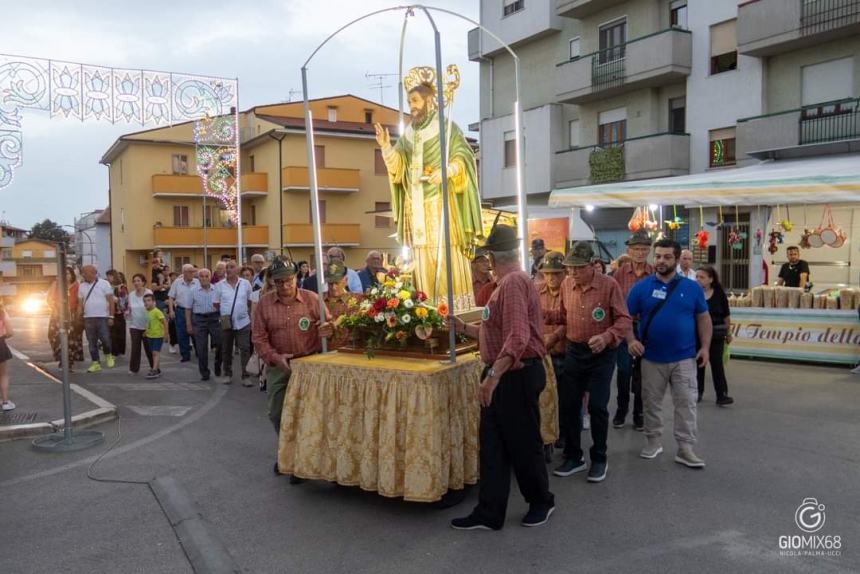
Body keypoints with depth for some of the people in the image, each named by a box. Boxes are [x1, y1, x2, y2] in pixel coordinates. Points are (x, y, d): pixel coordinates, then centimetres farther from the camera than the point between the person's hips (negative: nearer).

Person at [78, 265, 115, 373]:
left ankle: (108, 356, 18)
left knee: (105, 339, -9)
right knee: (91, 342, 6)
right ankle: (96, 363, 13)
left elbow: (111, 301, -4)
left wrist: (111, 317, -9)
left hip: (102, 317, -4)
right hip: (88, 318, 4)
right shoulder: (82, 286, 11)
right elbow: (81, 303, 12)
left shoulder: (104, 284, -2)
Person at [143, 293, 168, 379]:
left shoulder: (157, 311, -17)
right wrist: (146, 332, 14)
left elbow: (164, 321, -19)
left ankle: (154, 370, -15)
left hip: (158, 335, -8)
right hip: (150, 336, 8)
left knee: (156, 352, -12)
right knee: (153, 353, 13)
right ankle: (158, 369, 22)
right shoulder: (147, 312, 7)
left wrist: (165, 332, -20)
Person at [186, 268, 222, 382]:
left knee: (221, 344, -3)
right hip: (199, 319, 0)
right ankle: (204, 373, 15)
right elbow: (188, 309, 5)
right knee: (201, 348, 3)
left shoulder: (216, 289, 3)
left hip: (214, 318, 1)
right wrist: (189, 324, 2)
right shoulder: (193, 290, 2)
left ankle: (217, 366, 23)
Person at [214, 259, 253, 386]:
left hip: (243, 322, -1)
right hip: (226, 322, 1)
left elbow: (250, 301, 8)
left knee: (245, 349, -3)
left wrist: (243, 311, 4)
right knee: (226, 350, 12)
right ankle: (227, 374, 26)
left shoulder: (246, 284, -1)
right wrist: (225, 313, 2)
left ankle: (245, 376, 4)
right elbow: (216, 304, 6)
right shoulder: (219, 285, -1)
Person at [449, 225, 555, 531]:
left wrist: (494, 374, -32)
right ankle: (490, 513, 19)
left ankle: (542, 501, 30)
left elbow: (518, 337, -29)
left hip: (517, 376, -10)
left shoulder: (514, 282, -19)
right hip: (501, 376, 10)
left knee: (523, 443, 8)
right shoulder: (507, 282, 13)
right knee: (492, 445, 11)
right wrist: (465, 328, 21)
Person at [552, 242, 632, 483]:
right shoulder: (566, 285, 1)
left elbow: (624, 320, -12)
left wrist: (606, 337, -28)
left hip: (601, 354, -4)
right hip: (574, 352, 4)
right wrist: (553, 338, -2)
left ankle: (599, 459, 17)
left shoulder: (609, 285, -13)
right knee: (569, 406, 7)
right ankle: (573, 457, 23)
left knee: (598, 407, -2)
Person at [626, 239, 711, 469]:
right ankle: (653, 441, 27)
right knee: (652, 403, 12)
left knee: (686, 404, 2)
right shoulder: (641, 287, -2)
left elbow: (703, 319, 6)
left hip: (684, 358, 0)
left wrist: (705, 347, -1)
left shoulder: (692, 288, 1)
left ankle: (685, 448, 10)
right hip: (651, 358, 0)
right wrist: (631, 340, -15)